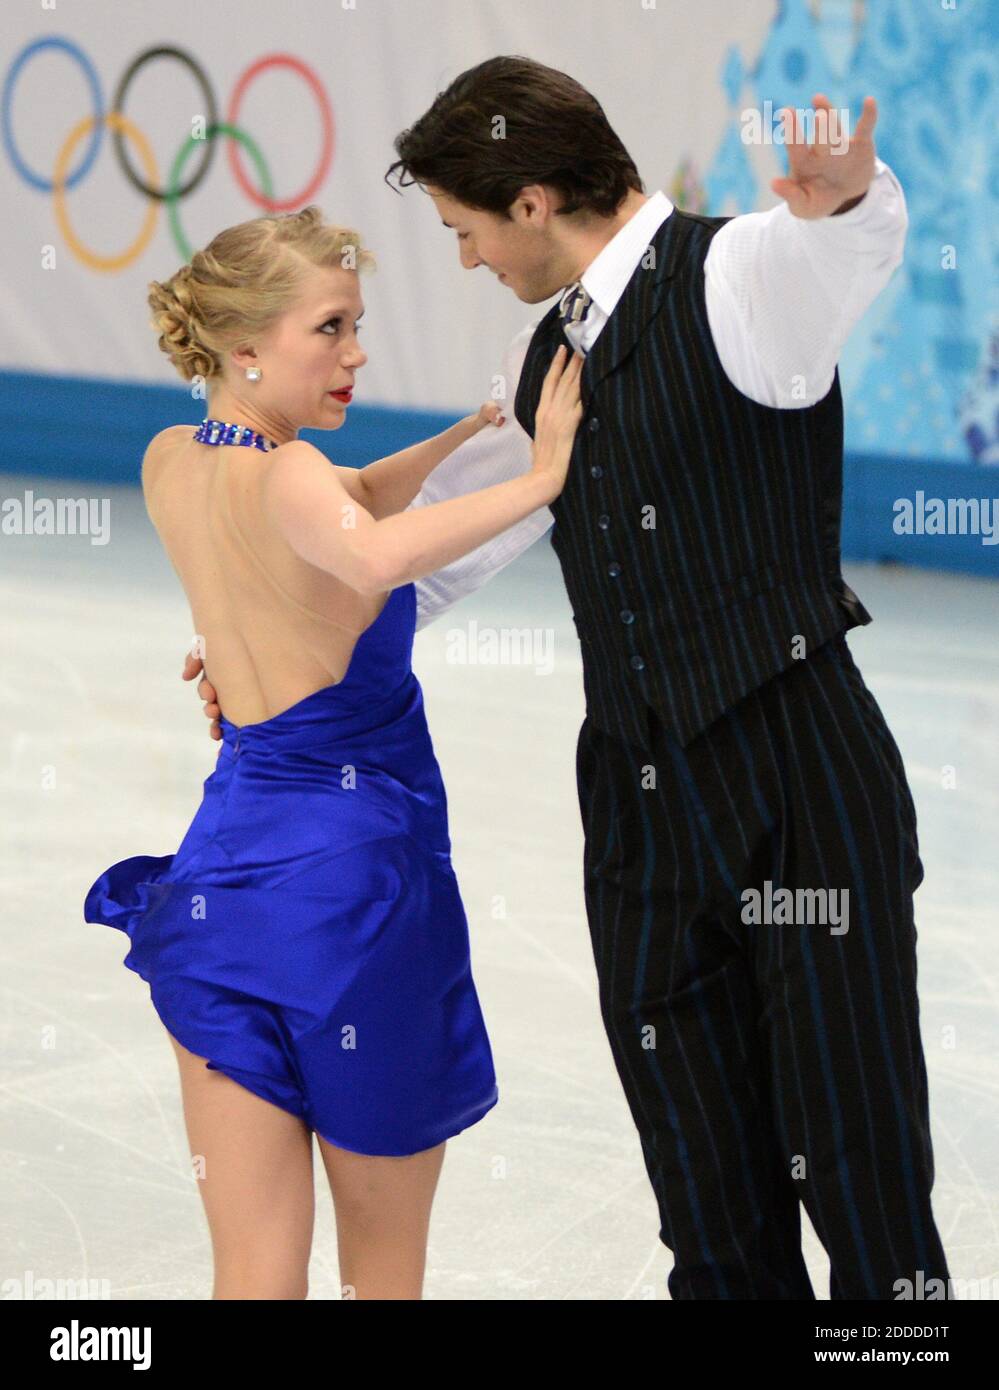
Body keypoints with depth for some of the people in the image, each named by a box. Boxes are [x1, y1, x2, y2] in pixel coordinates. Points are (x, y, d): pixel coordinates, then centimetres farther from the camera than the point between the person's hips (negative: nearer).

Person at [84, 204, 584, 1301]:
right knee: (386, 1250, 14)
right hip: (353, 868, -6)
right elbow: (371, 554, -40)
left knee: (255, 1265, 6)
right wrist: (537, 477, -31)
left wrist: (471, 432, 17)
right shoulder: (286, 475, -17)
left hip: (221, 870, 6)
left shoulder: (170, 462, 7)